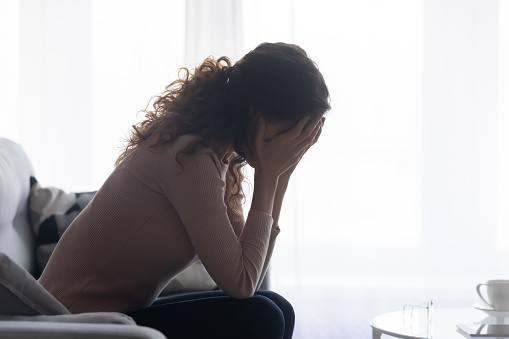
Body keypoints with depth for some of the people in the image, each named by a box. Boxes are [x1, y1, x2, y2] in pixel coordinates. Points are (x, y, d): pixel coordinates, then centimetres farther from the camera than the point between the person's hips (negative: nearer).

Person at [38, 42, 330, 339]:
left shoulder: (220, 156, 5)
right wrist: (268, 175, -17)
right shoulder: (191, 157, -23)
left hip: (125, 312, 9)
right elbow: (240, 283, -22)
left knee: (278, 312, 2)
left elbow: (251, 278, 0)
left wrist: (280, 176, -3)